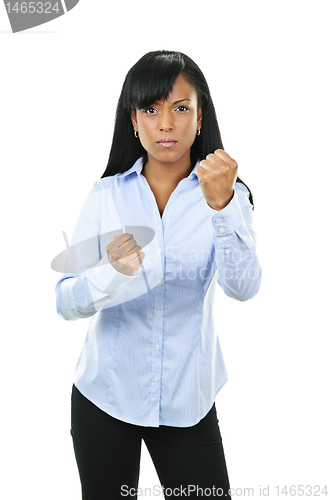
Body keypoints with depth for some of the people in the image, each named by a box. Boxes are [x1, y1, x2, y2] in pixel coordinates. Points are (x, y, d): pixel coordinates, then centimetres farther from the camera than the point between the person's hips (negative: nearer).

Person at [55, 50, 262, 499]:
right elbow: (66, 302, -8)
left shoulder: (225, 195, -5)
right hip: (105, 393, 1)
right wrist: (113, 273, -28)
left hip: (188, 400, -1)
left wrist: (222, 206, -35)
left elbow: (243, 287, -21)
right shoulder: (107, 194, -3)